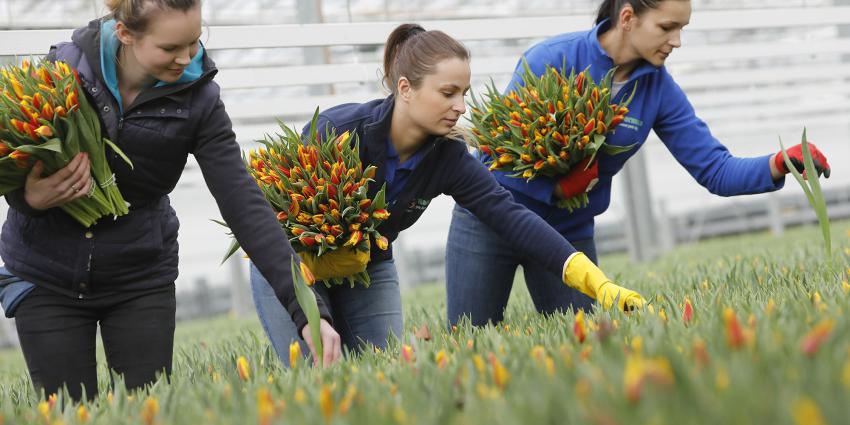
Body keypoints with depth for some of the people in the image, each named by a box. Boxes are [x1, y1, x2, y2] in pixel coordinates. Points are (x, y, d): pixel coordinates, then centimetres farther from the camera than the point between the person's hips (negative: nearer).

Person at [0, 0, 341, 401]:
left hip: (141, 277, 1)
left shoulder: (197, 100, -14)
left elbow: (245, 205, -19)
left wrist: (307, 309, -27)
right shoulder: (65, 65, -15)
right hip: (47, 276, 0)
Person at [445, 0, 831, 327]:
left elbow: (715, 171, -11)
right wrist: (555, 188, -31)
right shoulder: (551, 59, -21)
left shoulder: (659, 89, -8)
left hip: (570, 233, 4)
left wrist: (780, 164, -28)